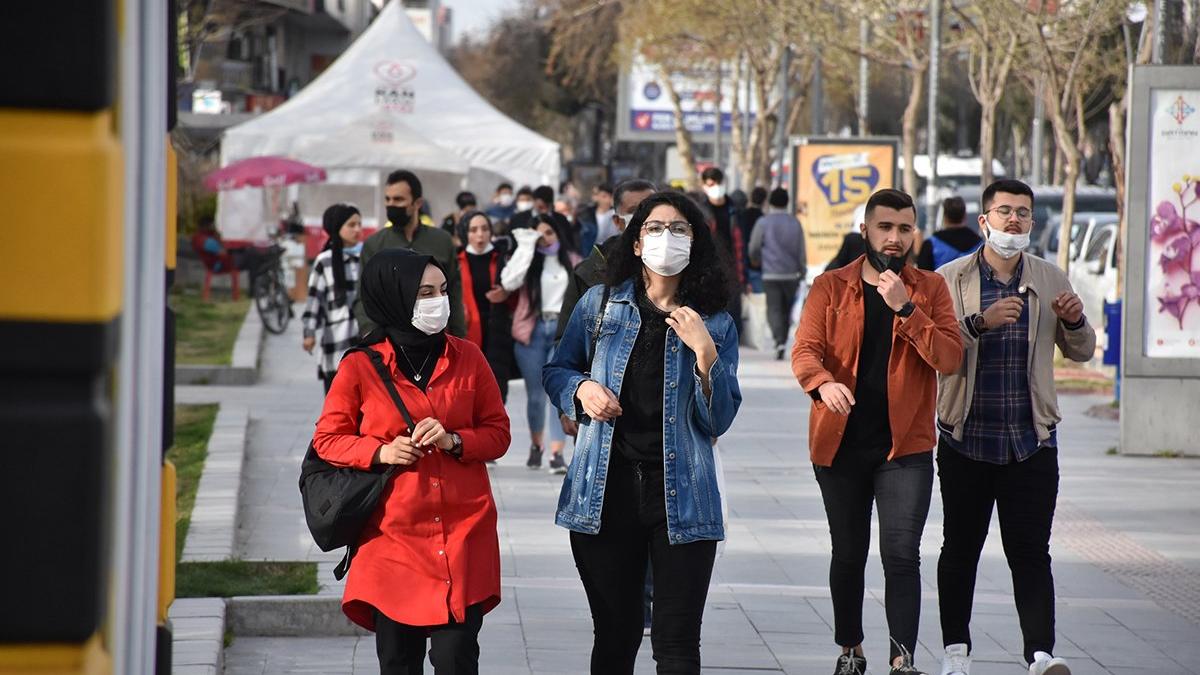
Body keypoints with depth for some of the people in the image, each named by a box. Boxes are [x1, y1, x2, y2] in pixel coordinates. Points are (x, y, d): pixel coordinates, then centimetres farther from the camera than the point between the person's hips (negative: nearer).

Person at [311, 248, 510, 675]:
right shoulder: (360, 368, -1)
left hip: (464, 533, 1)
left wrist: (454, 441, -10)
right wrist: (380, 452, -11)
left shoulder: (467, 358, 6)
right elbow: (327, 440, 6)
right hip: (394, 535, -1)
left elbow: (498, 432, 10)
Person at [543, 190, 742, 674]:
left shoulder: (715, 324, 3)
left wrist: (705, 354, -16)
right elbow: (557, 371, 16)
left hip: (680, 497, -1)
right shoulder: (600, 305, 5)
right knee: (615, 634, 10)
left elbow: (719, 421, -2)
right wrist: (582, 388, -6)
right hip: (605, 491, 1)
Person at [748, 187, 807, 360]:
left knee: (774, 309, -5)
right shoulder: (795, 223, 4)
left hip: (771, 275, -3)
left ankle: (779, 341, -24)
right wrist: (802, 272, 14)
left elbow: (754, 248, 0)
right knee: (786, 310, 14)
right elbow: (801, 251, 5)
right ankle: (782, 342, 18)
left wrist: (756, 261, 22)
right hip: (791, 275, 3)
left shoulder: (764, 223, -4)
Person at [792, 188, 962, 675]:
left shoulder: (930, 289, 3)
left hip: (906, 446, -1)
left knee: (901, 554, -12)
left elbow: (950, 358, -9)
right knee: (848, 554, 14)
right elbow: (805, 350, -9)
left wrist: (906, 309, -19)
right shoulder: (830, 288, 2)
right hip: (841, 446, 1)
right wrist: (823, 384, -31)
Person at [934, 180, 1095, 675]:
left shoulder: (1051, 280, 8)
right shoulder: (950, 280, 0)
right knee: (960, 547, 8)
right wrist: (979, 323, -26)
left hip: (1031, 442, 1)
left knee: (1031, 551, -5)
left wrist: (1076, 322, -7)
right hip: (966, 439, -1)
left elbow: (1081, 352, 15)